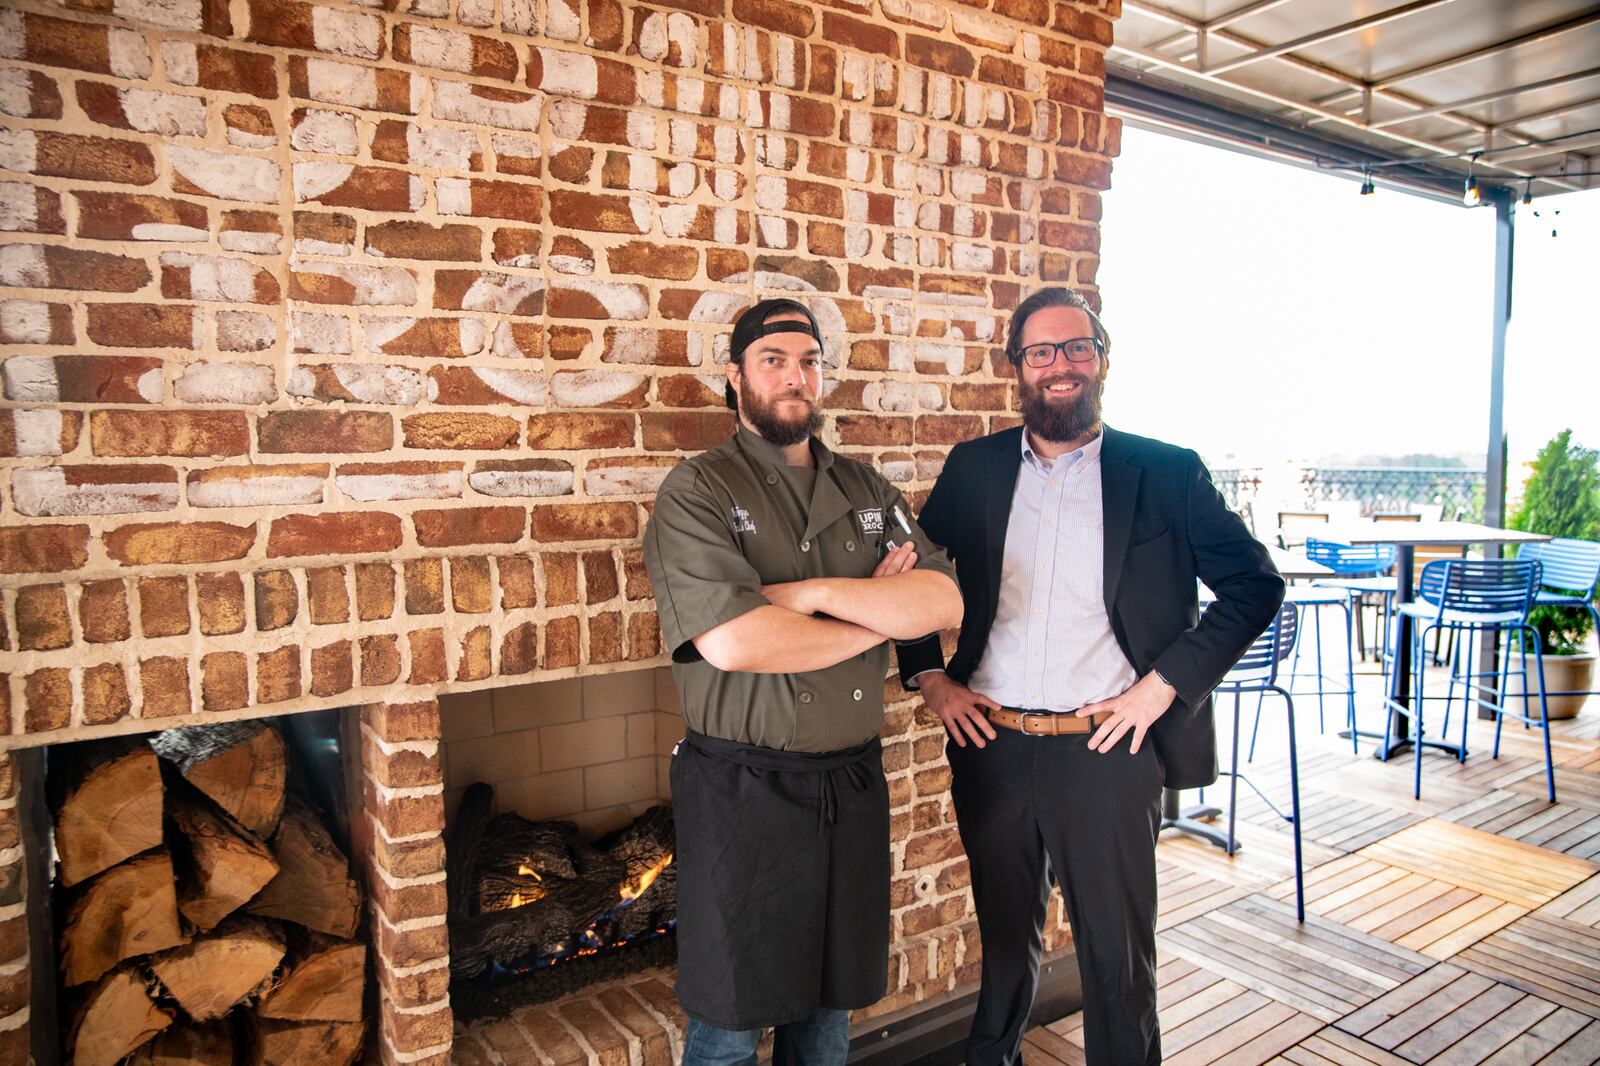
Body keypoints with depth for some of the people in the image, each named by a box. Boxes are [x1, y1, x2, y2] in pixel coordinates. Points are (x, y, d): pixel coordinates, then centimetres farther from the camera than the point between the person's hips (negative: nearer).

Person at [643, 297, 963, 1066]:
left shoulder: (866, 491, 8)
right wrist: (879, 612, -12)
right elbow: (731, 641, -24)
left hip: (852, 783, 5)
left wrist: (814, 591, -17)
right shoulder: (698, 491, -9)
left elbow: (943, 602, -4)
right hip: (743, 792, -5)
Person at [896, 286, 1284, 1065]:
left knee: (1117, 952, 10)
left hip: (1107, 751, -2)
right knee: (1005, 936, 21)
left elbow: (1255, 583, -1)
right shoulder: (973, 468, 5)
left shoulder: (1165, 473, -2)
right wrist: (928, 676, 2)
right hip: (991, 746, 3)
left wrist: (1166, 682, -9)